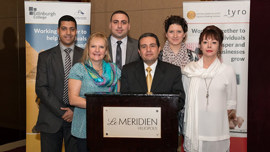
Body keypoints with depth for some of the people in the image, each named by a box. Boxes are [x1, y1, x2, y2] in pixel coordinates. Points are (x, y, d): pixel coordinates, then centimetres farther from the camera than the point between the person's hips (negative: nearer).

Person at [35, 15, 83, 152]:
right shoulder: (45, 56, 6)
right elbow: (41, 88, -2)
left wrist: (74, 111, -8)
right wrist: (61, 111, -9)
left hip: (77, 118, 0)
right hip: (50, 120, 0)